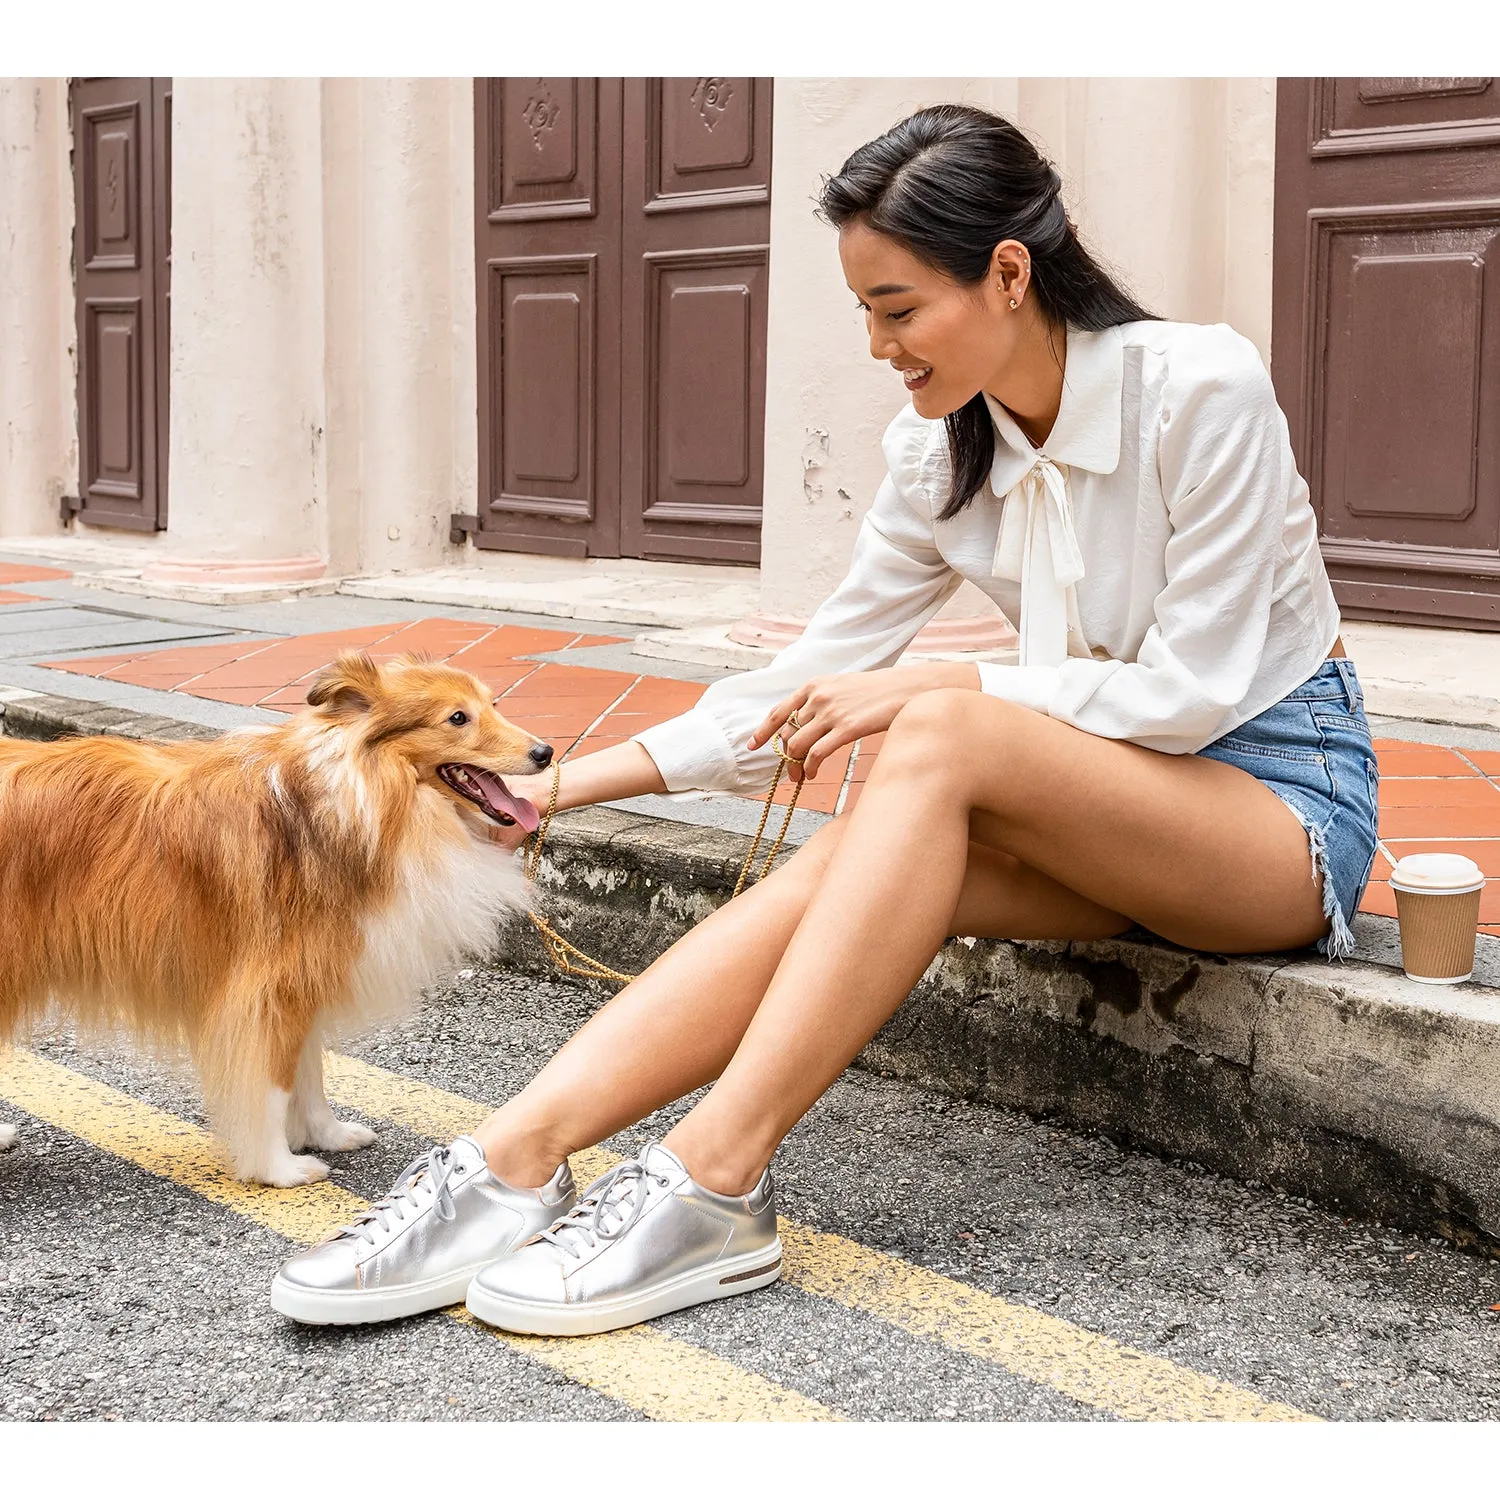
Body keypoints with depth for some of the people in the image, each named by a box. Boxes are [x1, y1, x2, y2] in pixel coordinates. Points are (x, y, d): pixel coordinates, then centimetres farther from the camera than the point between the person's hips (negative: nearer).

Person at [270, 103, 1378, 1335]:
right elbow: (821, 673, 3)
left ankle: (715, 1184, -35)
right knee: (839, 864, -25)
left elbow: (1193, 688, -17)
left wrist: (935, 689, -21)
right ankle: (513, 1163, -34)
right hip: (1102, 808, 5)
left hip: (1284, 795, -5)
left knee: (942, 742, -33)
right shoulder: (944, 449, 2)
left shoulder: (1200, 389, -16)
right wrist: (573, 784, -4)